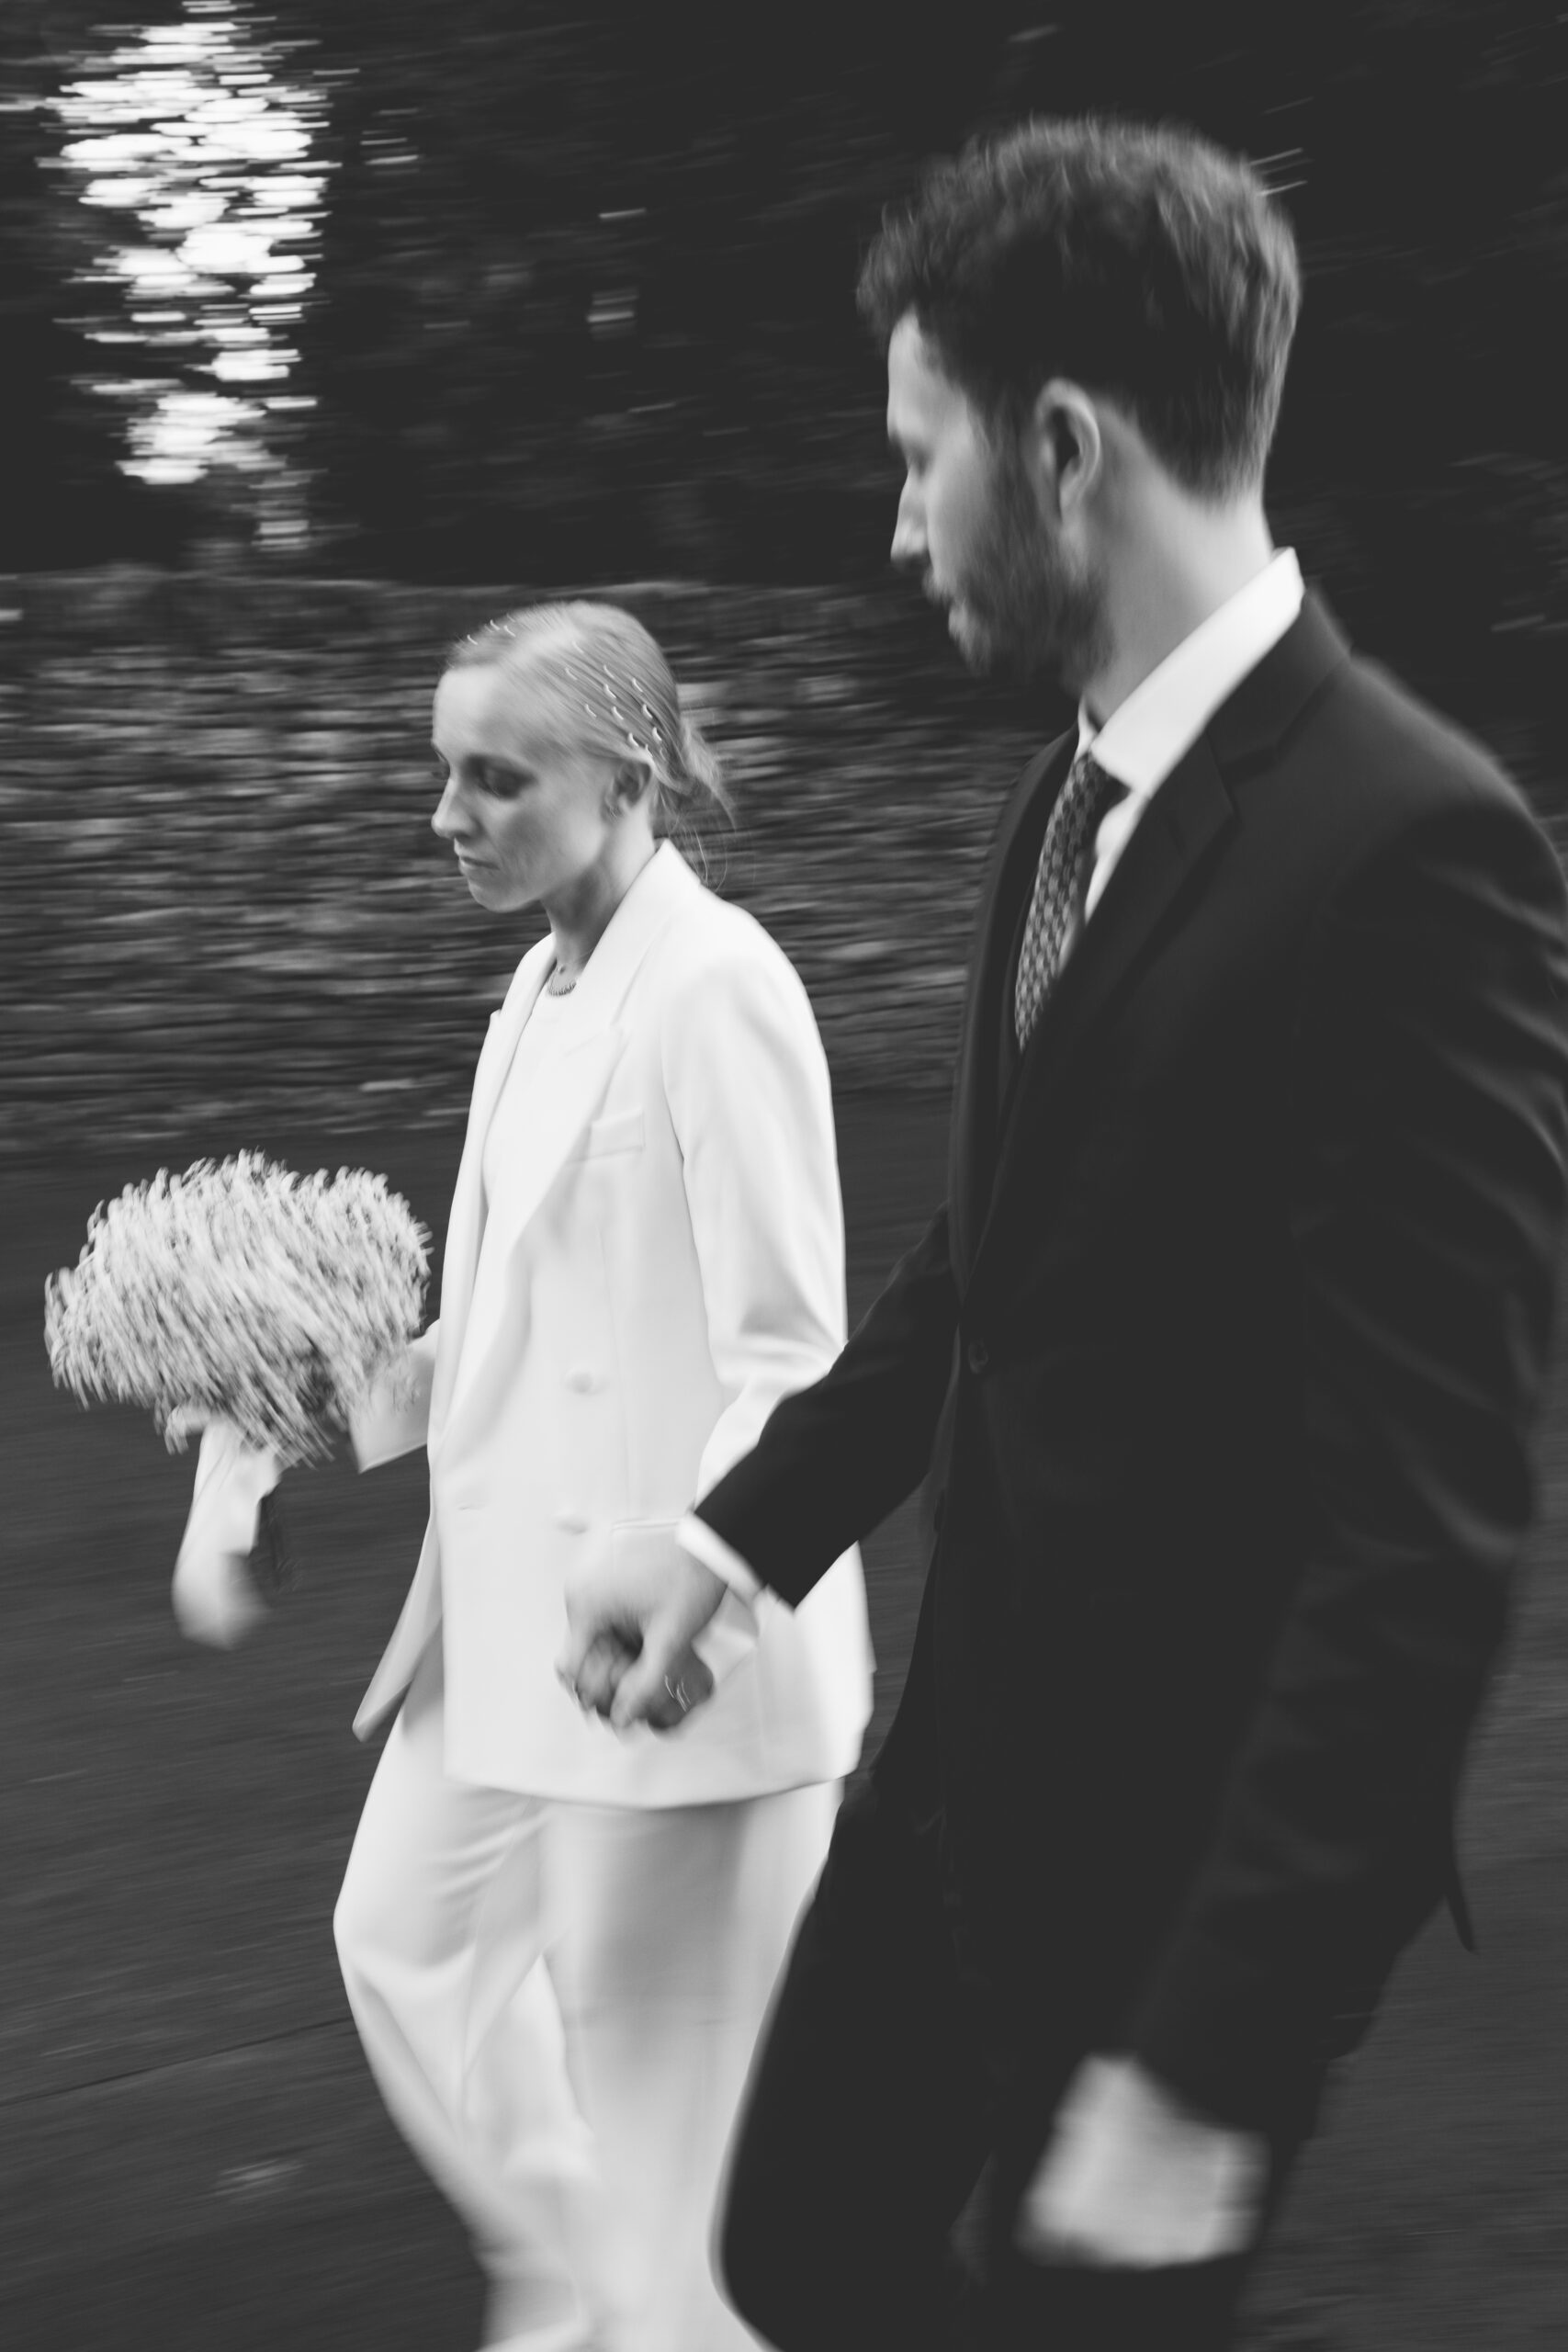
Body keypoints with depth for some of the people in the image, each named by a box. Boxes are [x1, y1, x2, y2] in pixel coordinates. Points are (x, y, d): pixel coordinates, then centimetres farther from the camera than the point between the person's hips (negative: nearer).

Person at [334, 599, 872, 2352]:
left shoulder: (715, 990, -18)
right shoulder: (549, 979, 10)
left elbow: (787, 1356, -19)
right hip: (516, 1603, 10)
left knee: (646, 2044, 3)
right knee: (406, 1937, 19)